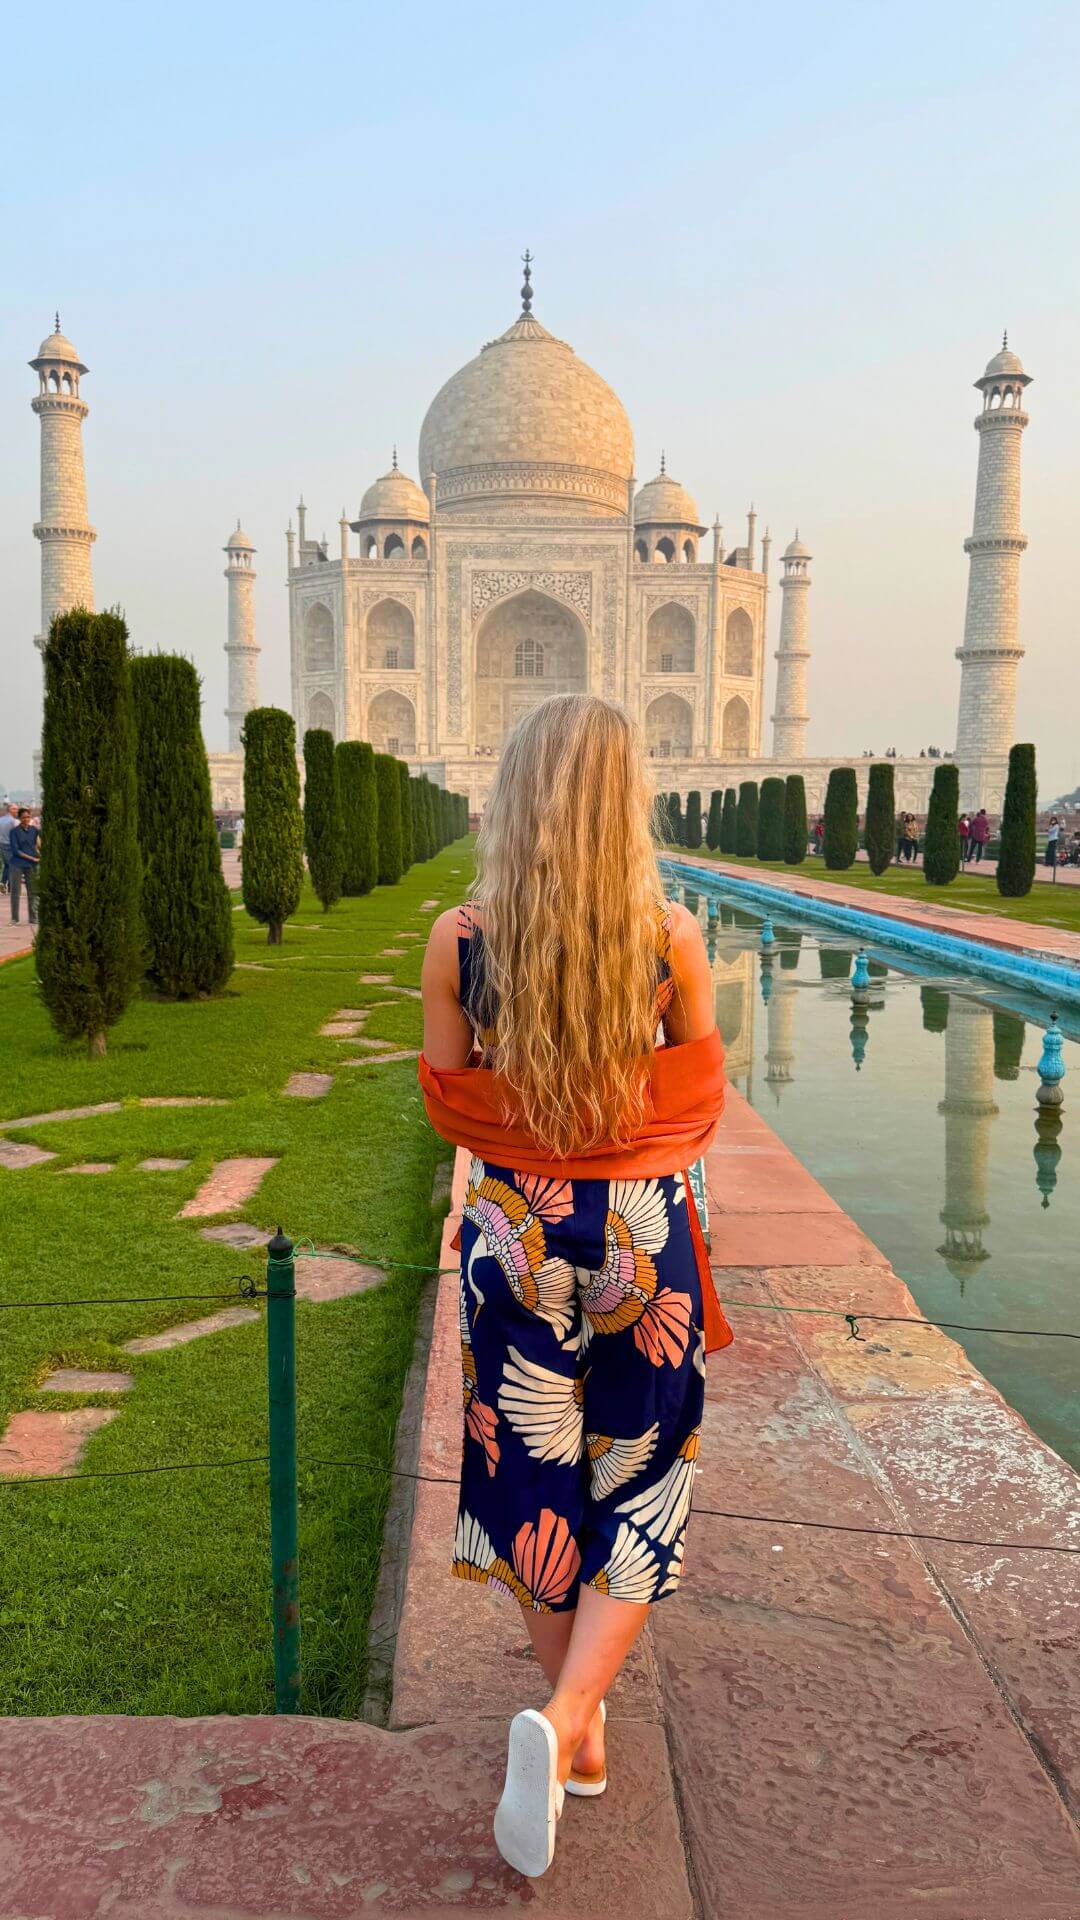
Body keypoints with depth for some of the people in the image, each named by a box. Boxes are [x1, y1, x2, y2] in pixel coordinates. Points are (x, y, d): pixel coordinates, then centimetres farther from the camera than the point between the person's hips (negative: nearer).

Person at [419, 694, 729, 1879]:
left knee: (532, 1481, 18)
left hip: (514, 1233, 1)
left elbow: (446, 1104, -1)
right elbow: (700, 1103, -1)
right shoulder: (672, 937, -13)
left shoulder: (458, 939, -11)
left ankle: (579, 1730, 34)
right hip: (643, 1231, -1)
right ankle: (564, 1718, 0)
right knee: (639, 1487, 16)